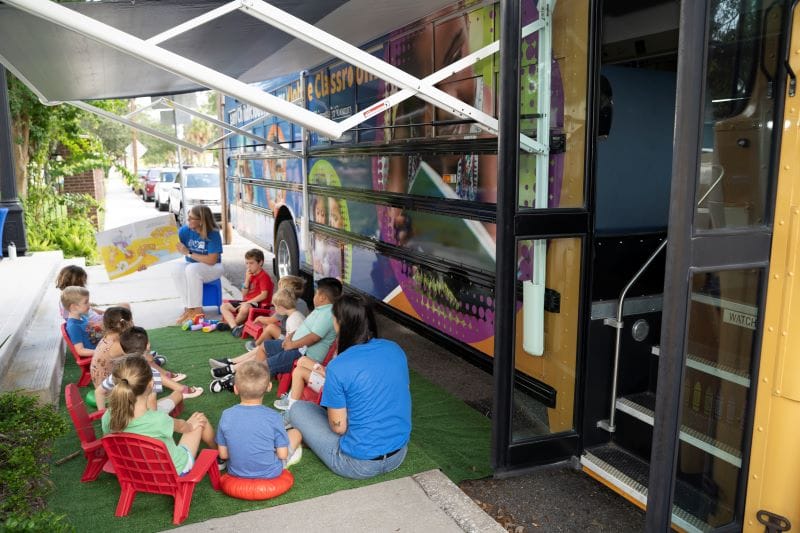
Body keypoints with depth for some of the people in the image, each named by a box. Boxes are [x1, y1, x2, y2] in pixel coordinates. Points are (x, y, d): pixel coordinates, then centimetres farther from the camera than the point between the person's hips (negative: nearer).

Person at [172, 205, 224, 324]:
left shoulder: (213, 234, -18)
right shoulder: (185, 230, -7)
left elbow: (212, 260, -22)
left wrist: (188, 253, -20)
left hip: (212, 268, -4)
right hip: (192, 265, 4)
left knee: (192, 269, -34)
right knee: (178, 270, -27)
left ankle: (197, 309, -24)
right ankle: (188, 308, -20)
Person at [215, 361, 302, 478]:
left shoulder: (226, 415, -16)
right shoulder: (274, 417, -22)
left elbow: (223, 454, -8)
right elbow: (282, 455, -15)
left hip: (236, 472, 3)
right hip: (269, 473, -3)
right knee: (296, 433, 16)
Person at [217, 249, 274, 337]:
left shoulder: (264, 276, -11)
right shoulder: (250, 275, 15)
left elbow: (264, 295, -21)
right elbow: (244, 294, 12)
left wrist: (248, 302, -19)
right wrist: (247, 279, -2)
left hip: (258, 303, -9)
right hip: (247, 302, 9)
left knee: (244, 308, -40)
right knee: (224, 306, -1)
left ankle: (229, 324, -13)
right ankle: (234, 327, -22)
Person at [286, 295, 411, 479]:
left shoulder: (338, 368, -21)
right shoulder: (395, 350, -3)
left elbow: (338, 427, -13)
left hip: (360, 465, -6)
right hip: (399, 455, 6)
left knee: (298, 408, 9)